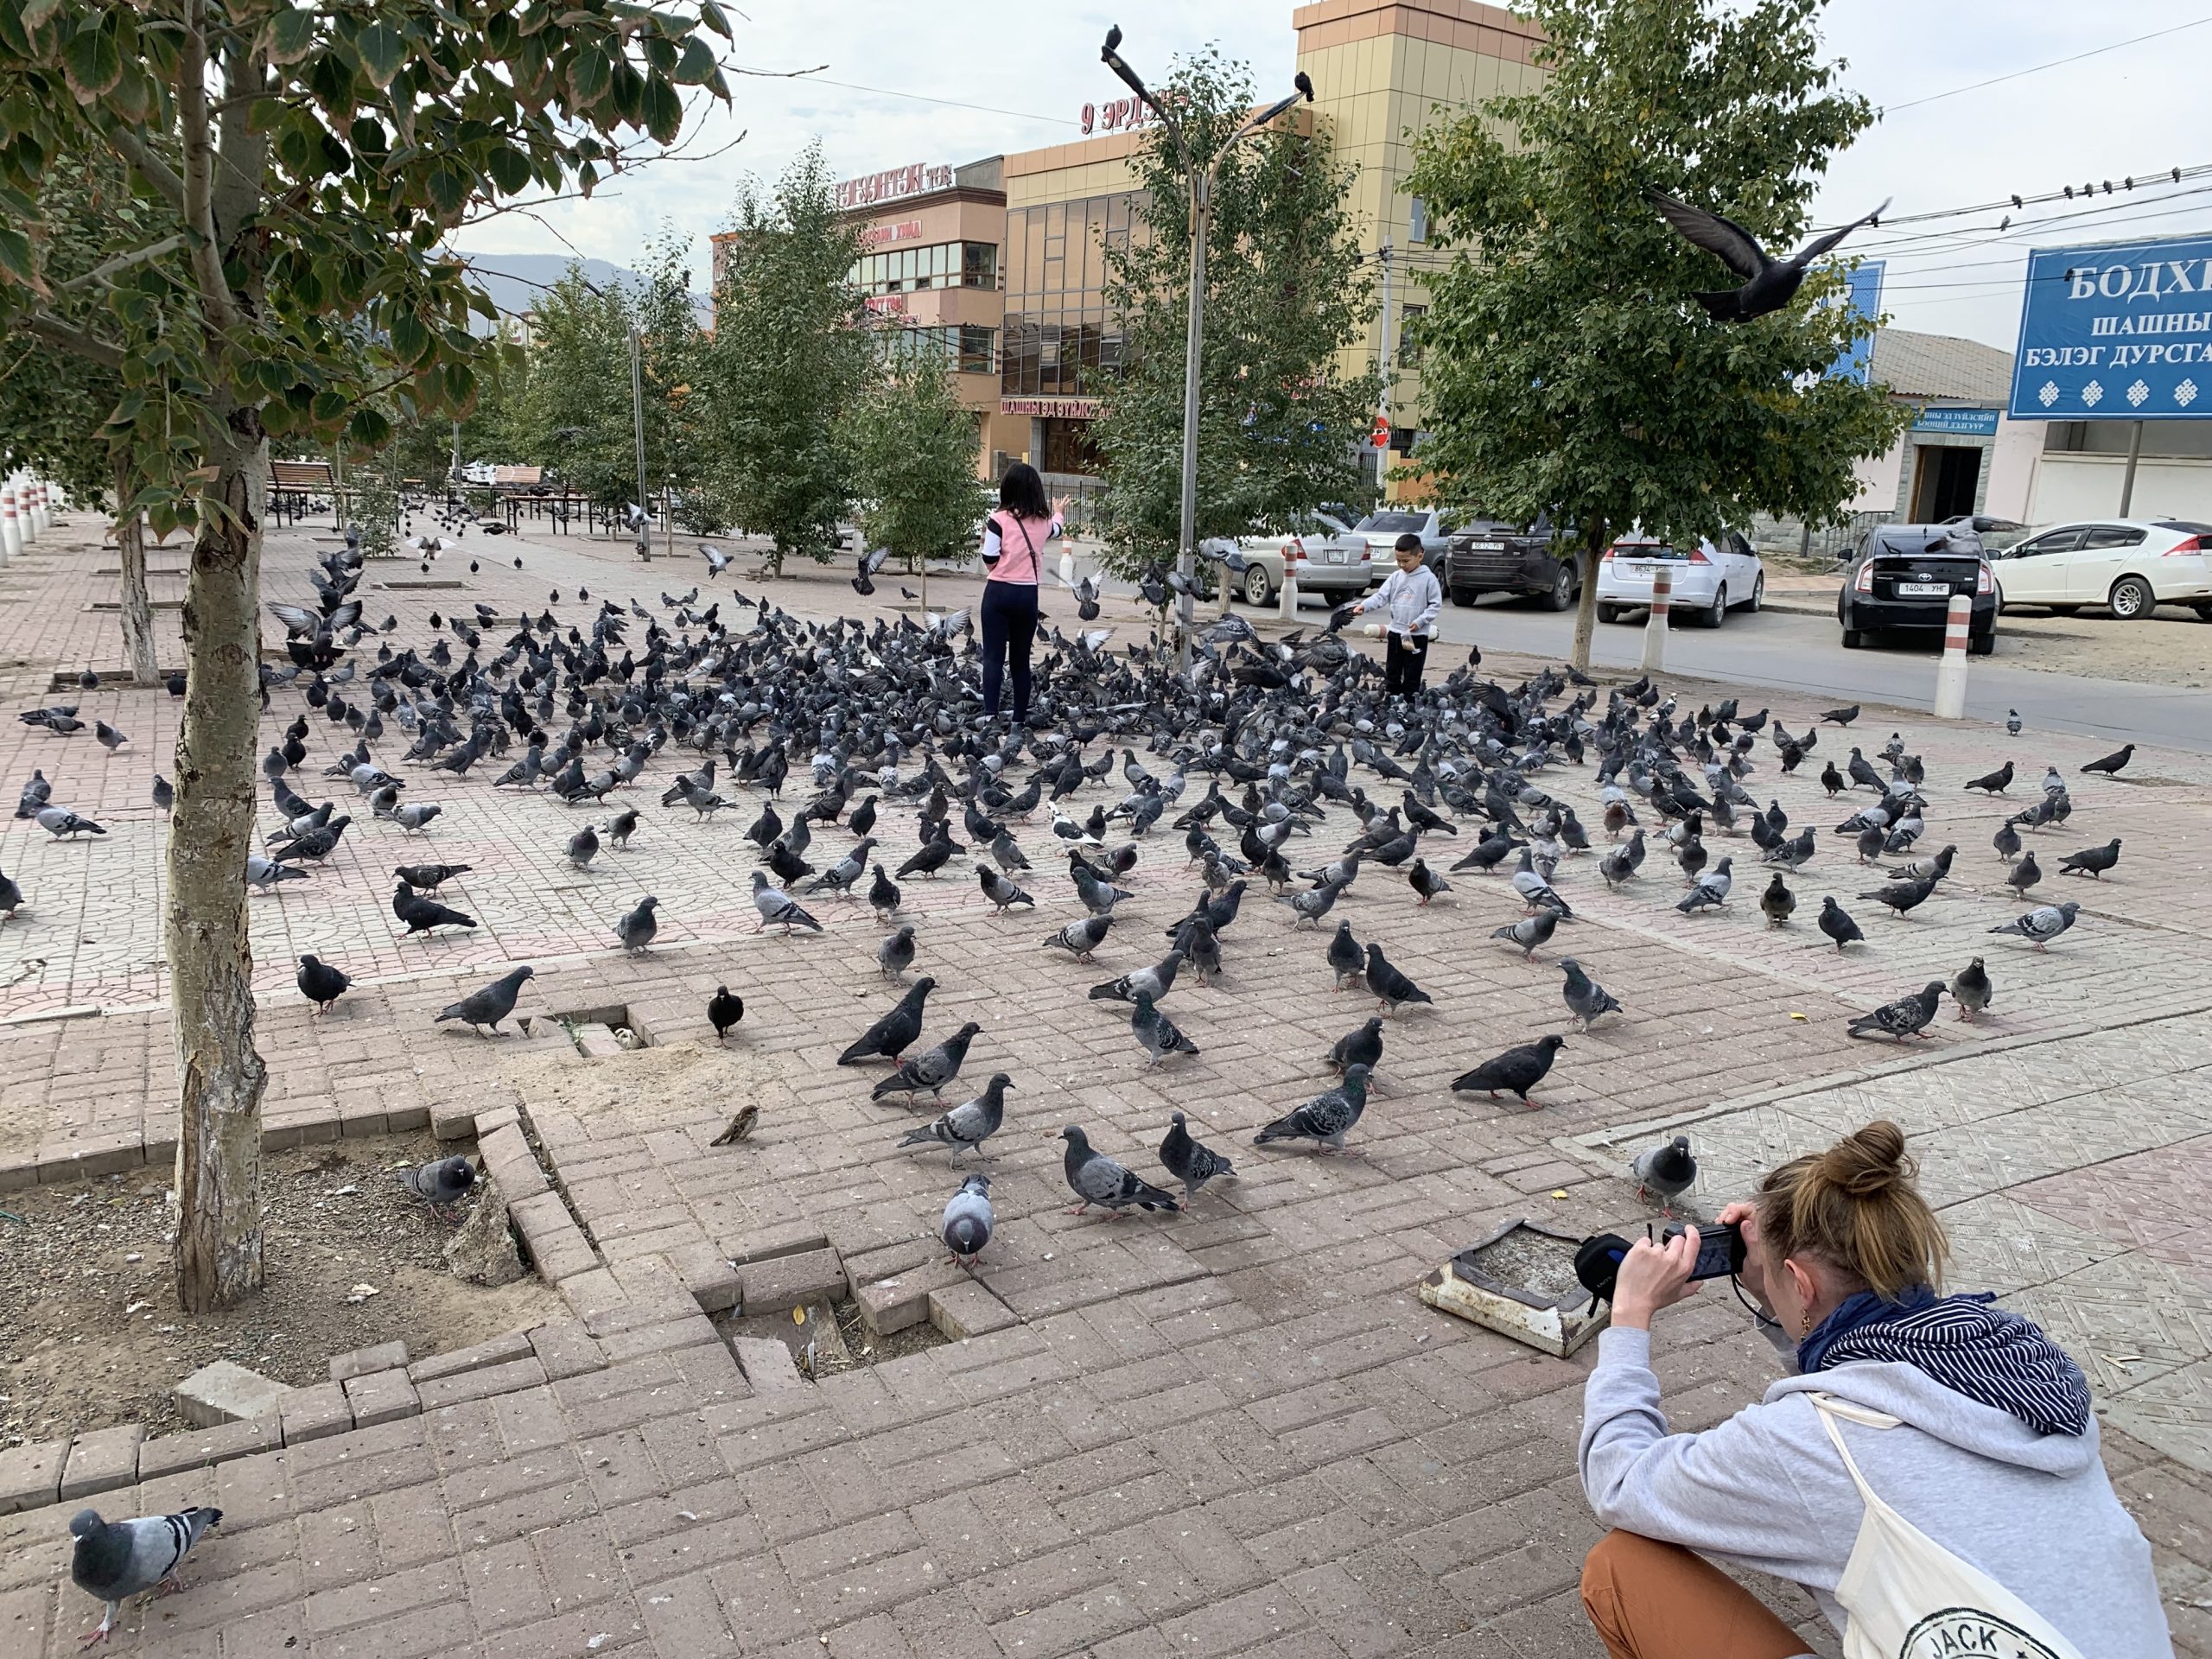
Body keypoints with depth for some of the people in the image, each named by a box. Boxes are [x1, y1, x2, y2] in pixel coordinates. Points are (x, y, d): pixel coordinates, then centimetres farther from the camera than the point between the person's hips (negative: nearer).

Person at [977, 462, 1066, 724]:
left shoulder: (999, 520, -8)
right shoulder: (1042, 522, 6)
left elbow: (990, 563, -9)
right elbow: (1056, 528, 32)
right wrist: (1059, 512, 55)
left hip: (999, 592, -3)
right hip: (1028, 595, 3)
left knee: (993, 657, -3)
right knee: (1021, 659, 12)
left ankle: (990, 715, -15)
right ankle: (1019, 718, 15)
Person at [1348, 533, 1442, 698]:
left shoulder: (1428, 578, -9)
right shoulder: (1395, 577, 4)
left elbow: (1436, 604, -7)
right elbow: (1381, 596, -1)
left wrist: (1420, 621, -17)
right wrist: (1365, 605, -19)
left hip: (1418, 635, -5)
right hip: (1396, 632, 5)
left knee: (1412, 675, 2)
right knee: (1392, 672, 11)